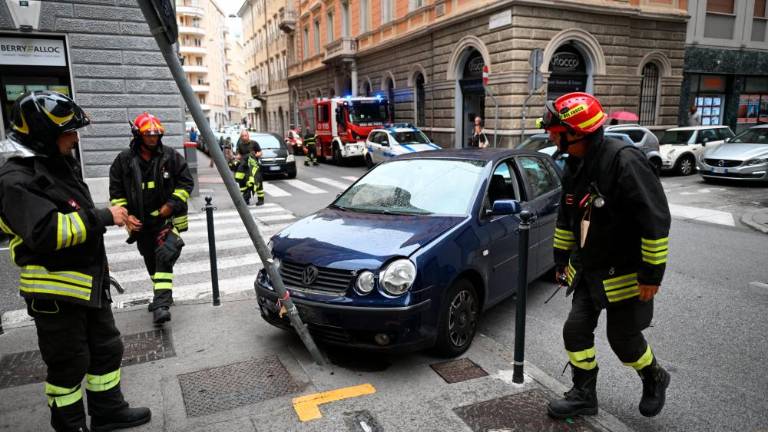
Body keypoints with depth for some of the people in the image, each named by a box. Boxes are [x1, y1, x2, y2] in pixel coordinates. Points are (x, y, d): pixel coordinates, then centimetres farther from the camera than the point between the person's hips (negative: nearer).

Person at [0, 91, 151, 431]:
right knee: (69, 364, 6)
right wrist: (104, 217, -27)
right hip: (55, 292, -9)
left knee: (107, 349, 18)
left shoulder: (60, 164, 12)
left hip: (89, 283, 9)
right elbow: (46, 232, -32)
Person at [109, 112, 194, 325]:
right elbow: (116, 192, 4)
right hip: (140, 222, 3)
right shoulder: (124, 160, -1)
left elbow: (186, 182, 0)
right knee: (152, 263, 17)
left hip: (166, 219, -3)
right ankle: (163, 296, 38)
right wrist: (126, 215, -7)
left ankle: (161, 304, -21)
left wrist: (171, 205, -10)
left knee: (165, 257, -21)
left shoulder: (170, 156, -4)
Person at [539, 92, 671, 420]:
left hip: (625, 274, -7)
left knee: (624, 339, 7)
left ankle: (655, 380, 38)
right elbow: (566, 218, 15)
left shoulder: (624, 161, -24)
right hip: (587, 269, 7)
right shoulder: (575, 166, 3)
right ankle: (584, 395, 25)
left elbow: (656, 220, -24)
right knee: (576, 331, 7)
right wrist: (561, 259, 19)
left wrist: (652, 274, -22)